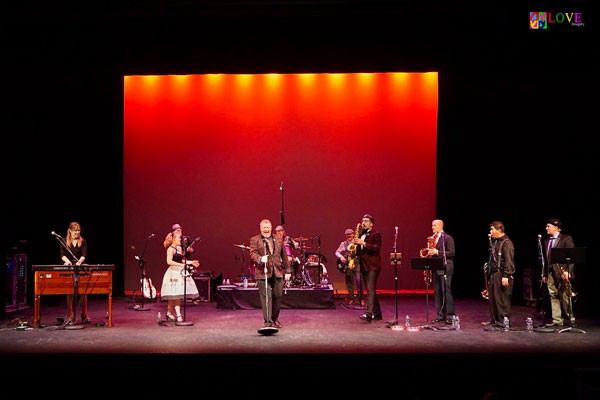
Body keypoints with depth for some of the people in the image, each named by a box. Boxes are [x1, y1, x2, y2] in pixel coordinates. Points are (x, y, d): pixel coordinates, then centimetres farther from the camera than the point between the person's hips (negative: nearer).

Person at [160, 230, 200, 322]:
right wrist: (181, 265, -25)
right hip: (174, 273, -9)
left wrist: (191, 262, 19)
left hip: (180, 272, 9)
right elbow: (169, 261, -22)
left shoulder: (179, 248, 16)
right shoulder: (171, 249, -11)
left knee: (178, 295, 8)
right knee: (174, 295, -8)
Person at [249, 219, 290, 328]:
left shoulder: (278, 240, 15)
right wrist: (260, 259, -27)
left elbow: (283, 255, 18)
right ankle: (268, 322, -1)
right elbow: (253, 253, -7)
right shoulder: (255, 240, 3)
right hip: (263, 272, -4)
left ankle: (275, 319, 25)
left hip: (277, 272, 4)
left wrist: (287, 269, 18)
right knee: (266, 297, -6)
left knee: (278, 296, 8)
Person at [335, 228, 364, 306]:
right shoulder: (343, 244, 9)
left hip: (356, 262, -2)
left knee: (358, 280, -10)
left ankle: (361, 299, -3)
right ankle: (351, 298, 15)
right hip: (347, 263, 2)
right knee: (349, 282, 5)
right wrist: (341, 257, -8)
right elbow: (337, 252, 10)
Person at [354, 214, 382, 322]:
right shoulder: (361, 235, 18)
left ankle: (368, 314, -24)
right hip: (363, 267, 8)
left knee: (370, 289, -16)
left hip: (373, 266, -8)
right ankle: (377, 314, 18)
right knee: (371, 291, 11)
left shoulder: (375, 234, -3)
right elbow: (358, 251, 22)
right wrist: (355, 244, 1)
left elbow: (376, 248, -16)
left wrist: (364, 243, -22)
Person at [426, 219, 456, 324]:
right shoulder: (433, 238, 17)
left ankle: (450, 316, -6)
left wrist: (437, 252, -18)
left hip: (445, 269, -8)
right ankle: (440, 315, 12)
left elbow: (451, 253, -12)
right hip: (435, 269, 8)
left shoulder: (447, 238, -5)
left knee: (446, 292, -9)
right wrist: (430, 253, 5)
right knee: (437, 292, 7)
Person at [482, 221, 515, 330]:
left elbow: (508, 261, -19)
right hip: (493, 274, 10)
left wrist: (506, 276, -24)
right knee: (493, 298, 15)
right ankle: (493, 320, 24)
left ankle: (502, 323, -3)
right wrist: (489, 269, 19)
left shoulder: (506, 243, -12)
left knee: (501, 300, -6)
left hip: (501, 275, -10)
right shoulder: (495, 242, 18)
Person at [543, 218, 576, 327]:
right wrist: (544, 274, 14)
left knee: (565, 296, -3)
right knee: (553, 296, 4)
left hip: (562, 272, -6)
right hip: (550, 273, 6)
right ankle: (557, 320, 8)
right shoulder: (546, 241, 18)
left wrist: (568, 271, -17)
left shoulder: (566, 239, -2)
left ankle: (570, 319, 10)